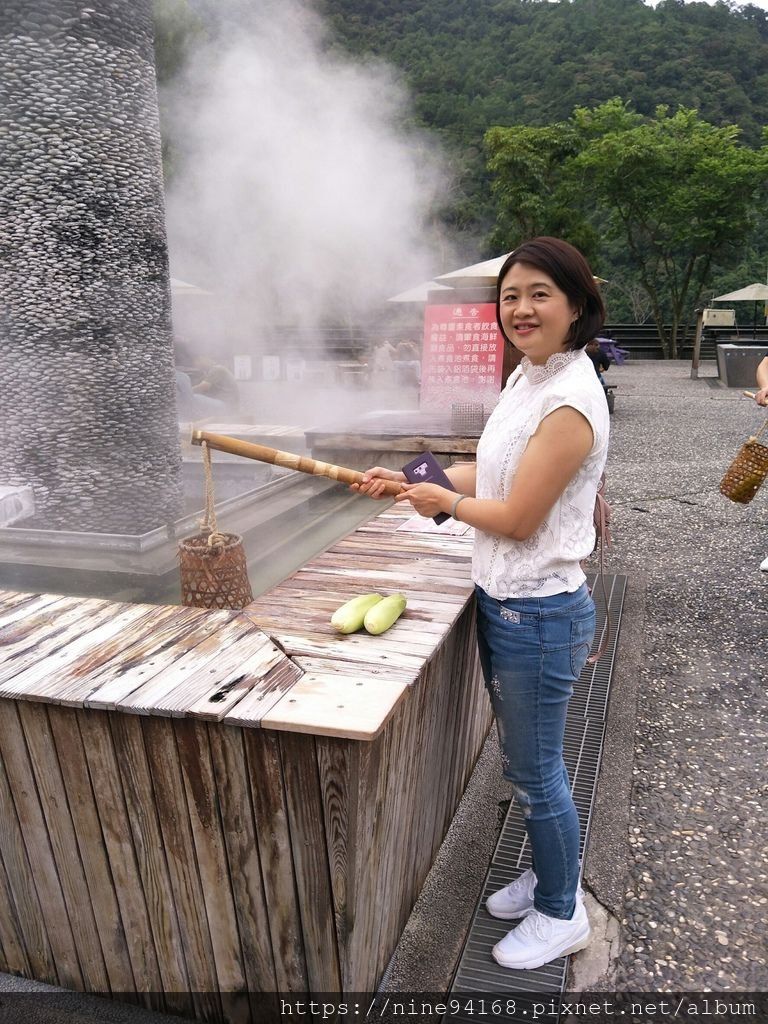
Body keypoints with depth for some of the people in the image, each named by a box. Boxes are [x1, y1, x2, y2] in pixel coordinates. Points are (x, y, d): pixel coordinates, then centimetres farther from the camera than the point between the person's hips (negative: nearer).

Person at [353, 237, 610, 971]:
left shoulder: (570, 400, -23)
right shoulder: (526, 377, 6)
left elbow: (516, 518, -22)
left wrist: (443, 501, -5)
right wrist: (406, 482, 11)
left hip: (540, 615, -9)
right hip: (501, 602, 9)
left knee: (535, 771, 10)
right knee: (524, 762, 24)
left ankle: (561, 915, 36)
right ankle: (548, 875, 48)